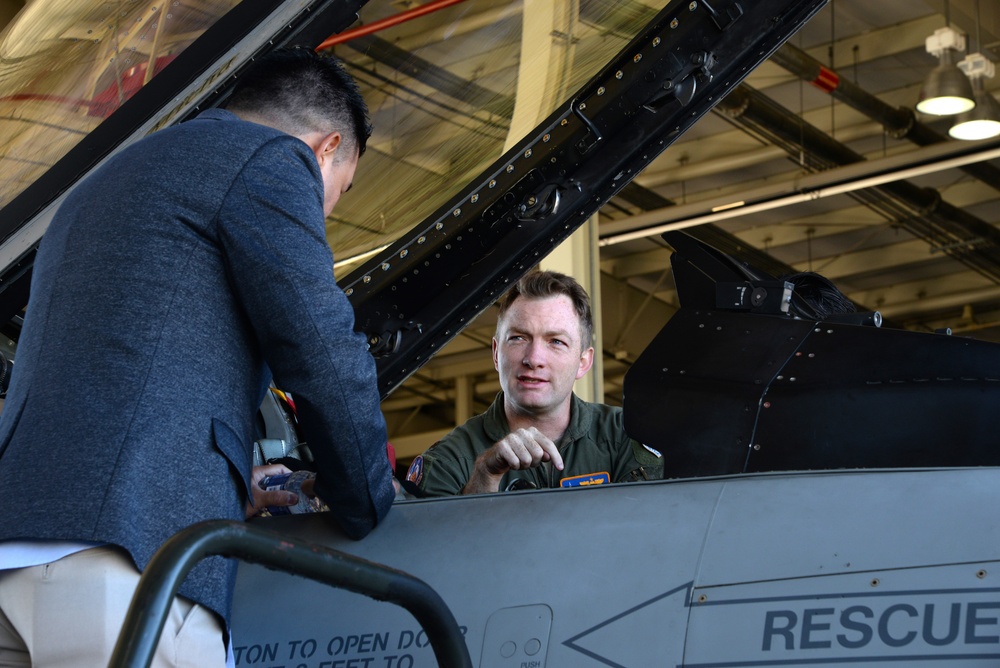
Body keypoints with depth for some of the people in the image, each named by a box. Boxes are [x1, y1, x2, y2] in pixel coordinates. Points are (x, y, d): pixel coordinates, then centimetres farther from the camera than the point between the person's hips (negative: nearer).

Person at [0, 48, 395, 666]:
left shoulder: (98, 188, 34)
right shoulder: (275, 158, 6)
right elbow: (325, 357, -3)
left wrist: (234, 487, 44)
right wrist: (367, 510, 12)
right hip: (138, 542, -8)